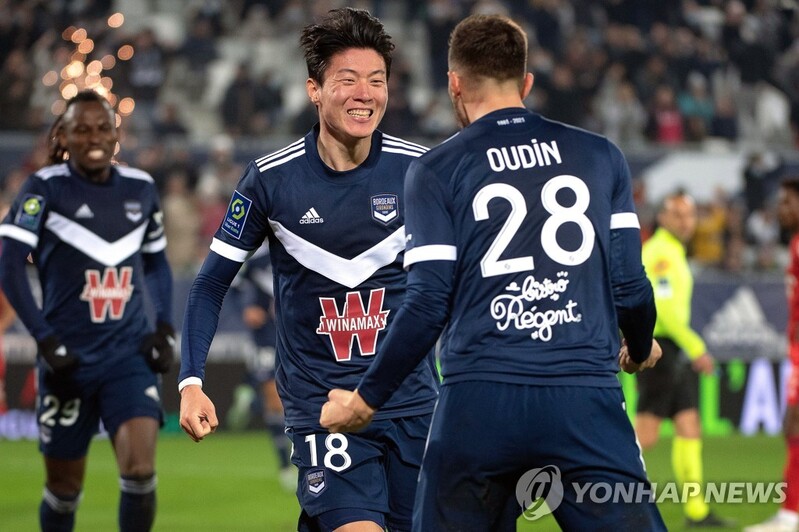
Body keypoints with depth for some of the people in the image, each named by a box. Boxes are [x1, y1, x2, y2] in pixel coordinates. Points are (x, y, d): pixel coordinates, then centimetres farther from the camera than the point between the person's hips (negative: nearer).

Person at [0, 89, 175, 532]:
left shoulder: (140, 188, 6)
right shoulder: (45, 188, -7)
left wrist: (163, 329, 6)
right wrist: (47, 343, -19)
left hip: (131, 356, 2)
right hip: (69, 359, -2)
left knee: (140, 471, -17)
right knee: (64, 489, 8)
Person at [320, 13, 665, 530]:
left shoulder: (435, 171, 5)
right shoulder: (601, 156, 12)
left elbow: (428, 307, -1)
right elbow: (630, 287, 10)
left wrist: (365, 400, 10)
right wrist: (640, 351, 32)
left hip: (480, 406, -1)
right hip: (586, 400, 1)